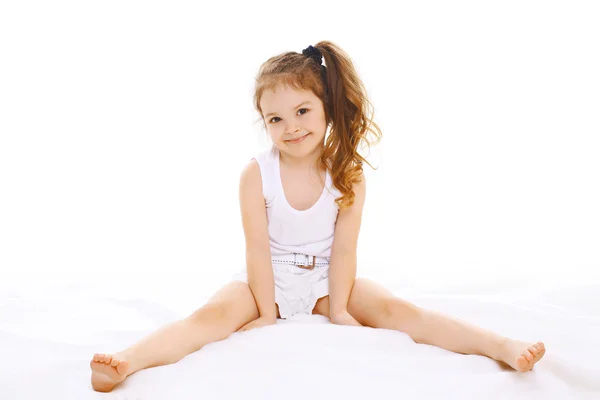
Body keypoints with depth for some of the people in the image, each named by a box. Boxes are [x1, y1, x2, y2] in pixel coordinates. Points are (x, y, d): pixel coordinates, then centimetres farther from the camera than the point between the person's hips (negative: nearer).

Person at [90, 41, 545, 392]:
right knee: (215, 314, -27)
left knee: (394, 308, -18)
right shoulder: (257, 173, -15)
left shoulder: (347, 173, -11)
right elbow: (258, 248, -15)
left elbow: (343, 248, -11)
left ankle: (502, 346, -27)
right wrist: (266, 314, -16)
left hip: (325, 279, 1)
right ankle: (129, 362, -43)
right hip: (268, 279, -1)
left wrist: (339, 310, -14)